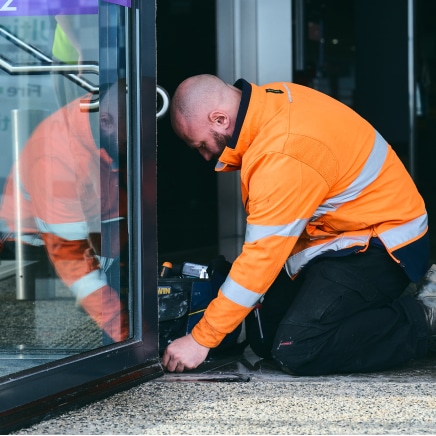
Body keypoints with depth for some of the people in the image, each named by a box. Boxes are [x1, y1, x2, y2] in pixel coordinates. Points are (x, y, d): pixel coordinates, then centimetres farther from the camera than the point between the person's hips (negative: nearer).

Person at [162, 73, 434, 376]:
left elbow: (262, 257, -27)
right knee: (263, 338, 5)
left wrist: (201, 340, -21)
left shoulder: (284, 156, -29)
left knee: (297, 350, -23)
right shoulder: (271, 99, -1)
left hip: (380, 248, -10)